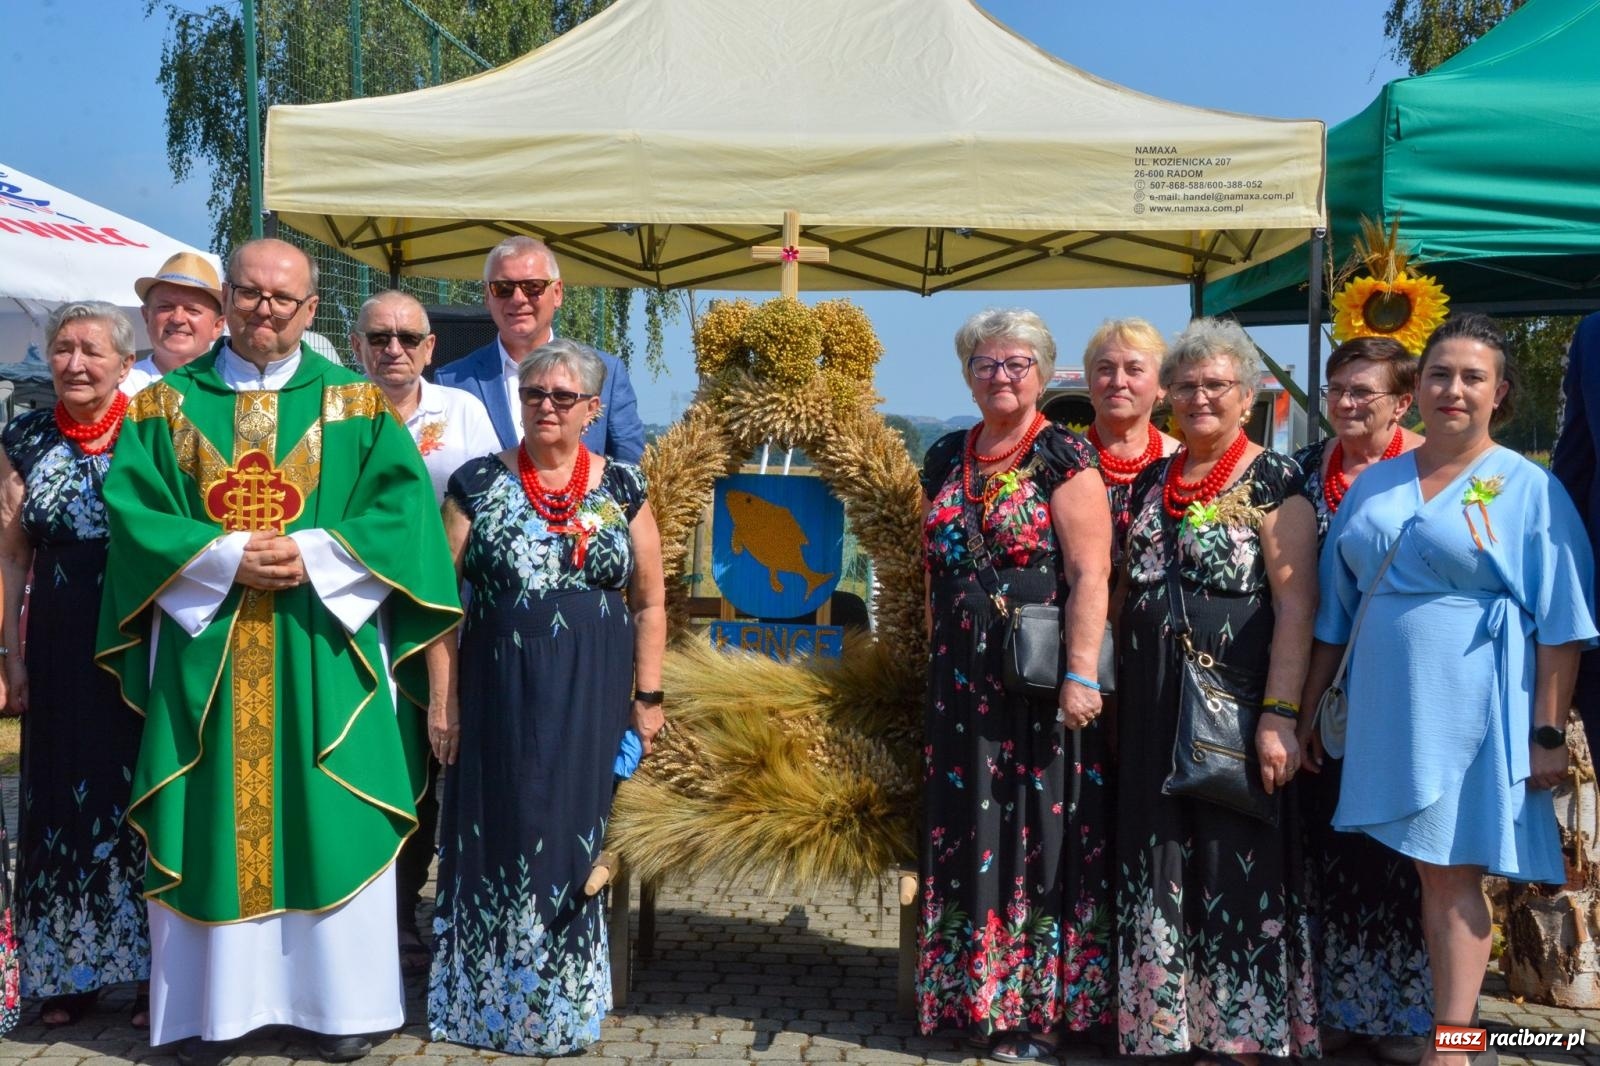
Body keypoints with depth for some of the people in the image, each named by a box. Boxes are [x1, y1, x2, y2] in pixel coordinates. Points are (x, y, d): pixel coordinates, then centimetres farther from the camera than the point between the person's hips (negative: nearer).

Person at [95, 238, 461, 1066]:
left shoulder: (356, 404, 5)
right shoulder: (167, 404, 7)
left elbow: (405, 509, -4)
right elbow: (130, 508, -1)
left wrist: (312, 555, -16)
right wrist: (227, 559, -15)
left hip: (323, 651, -1)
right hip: (204, 650, 1)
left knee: (331, 823, 3)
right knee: (210, 825, 5)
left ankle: (341, 999, 15)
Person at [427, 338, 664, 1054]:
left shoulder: (623, 489, 3)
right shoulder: (478, 483, 0)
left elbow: (649, 602, 6)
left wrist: (647, 696, 1)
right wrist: (443, 700, -4)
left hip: (591, 700, 1)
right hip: (498, 697, -1)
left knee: (575, 840, 6)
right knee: (499, 840, 4)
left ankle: (565, 1002, 22)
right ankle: (490, 997, 21)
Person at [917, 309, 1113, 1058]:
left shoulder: (1063, 458, -6)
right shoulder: (946, 458, 12)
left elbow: (1090, 574, -13)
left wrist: (1081, 673, -21)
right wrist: (933, 661, 17)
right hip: (962, 679, 6)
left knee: (1037, 834, 1)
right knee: (965, 834, 10)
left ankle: (1034, 1006, 14)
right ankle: (972, 996, 23)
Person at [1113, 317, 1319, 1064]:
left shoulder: (1274, 482, -6)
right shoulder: (1150, 483, 12)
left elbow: (1296, 604, -13)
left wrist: (1280, 714, -21)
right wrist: (1120, 694, 12)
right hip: (1155, 709, 6)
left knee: (1237, 868, 1)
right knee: (1159, 869, 10)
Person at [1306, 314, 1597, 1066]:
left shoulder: (1527, 488, -2)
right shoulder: (1374, 484, 10)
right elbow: (1335, 608, 14)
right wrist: (1304, 706, 12)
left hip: (1472, 709, -4)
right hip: (1388, 707, 4)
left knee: (1454, 873, -1)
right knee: (1426, 867, 12)